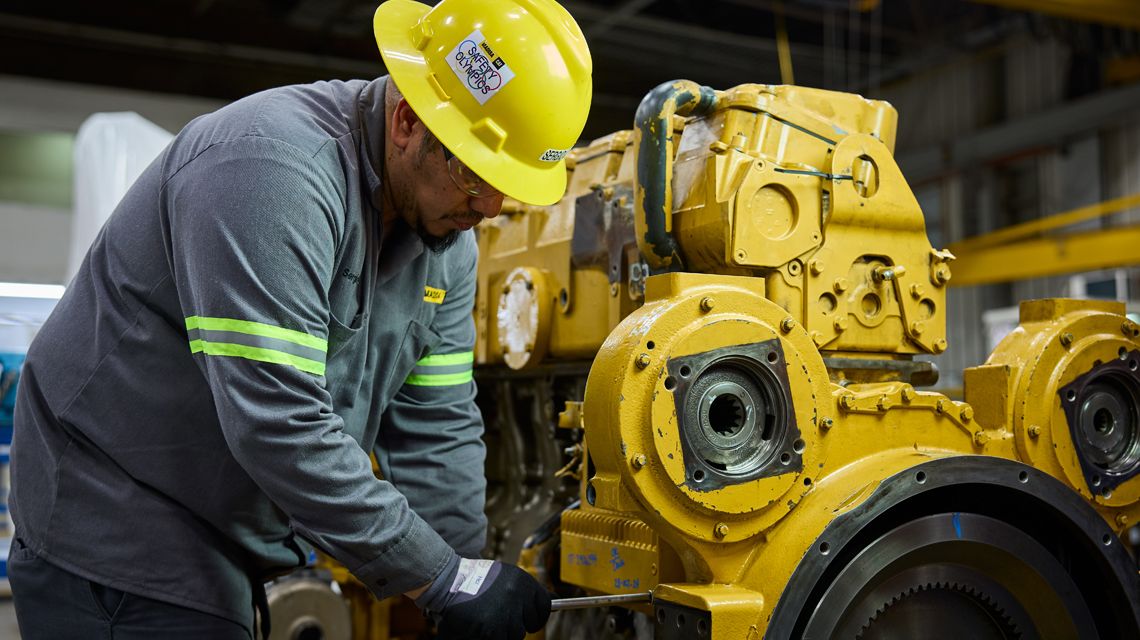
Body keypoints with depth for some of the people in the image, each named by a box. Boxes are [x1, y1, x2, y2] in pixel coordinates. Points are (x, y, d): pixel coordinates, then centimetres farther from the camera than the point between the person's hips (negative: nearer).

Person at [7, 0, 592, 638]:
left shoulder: (448, 233, 0)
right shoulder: (273, 166, -26)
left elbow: (437, 429, 1)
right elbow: (278, 423, -31)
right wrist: (443, 581, -24)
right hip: (116, 532, -7)